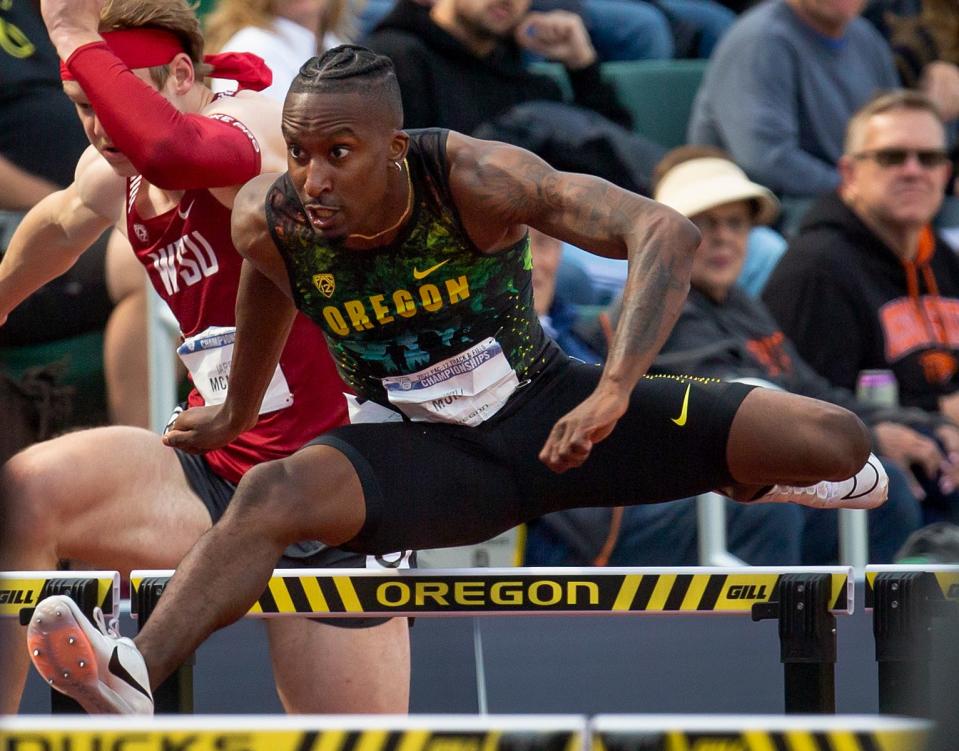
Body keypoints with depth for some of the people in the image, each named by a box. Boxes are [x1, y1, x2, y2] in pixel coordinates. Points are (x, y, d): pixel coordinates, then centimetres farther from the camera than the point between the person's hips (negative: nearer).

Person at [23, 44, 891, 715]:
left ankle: (764, 482, 32)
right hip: (430, 457, 0)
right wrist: (237, 411, 28)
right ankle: (133, 680, -48)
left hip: (548, 410, 0)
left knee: (838, 443, -8)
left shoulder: (476, 179, -27)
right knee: (273, 495, -33)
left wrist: (613, 395, -44)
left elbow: (666, 232, -33)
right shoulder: (272, 222, -18)